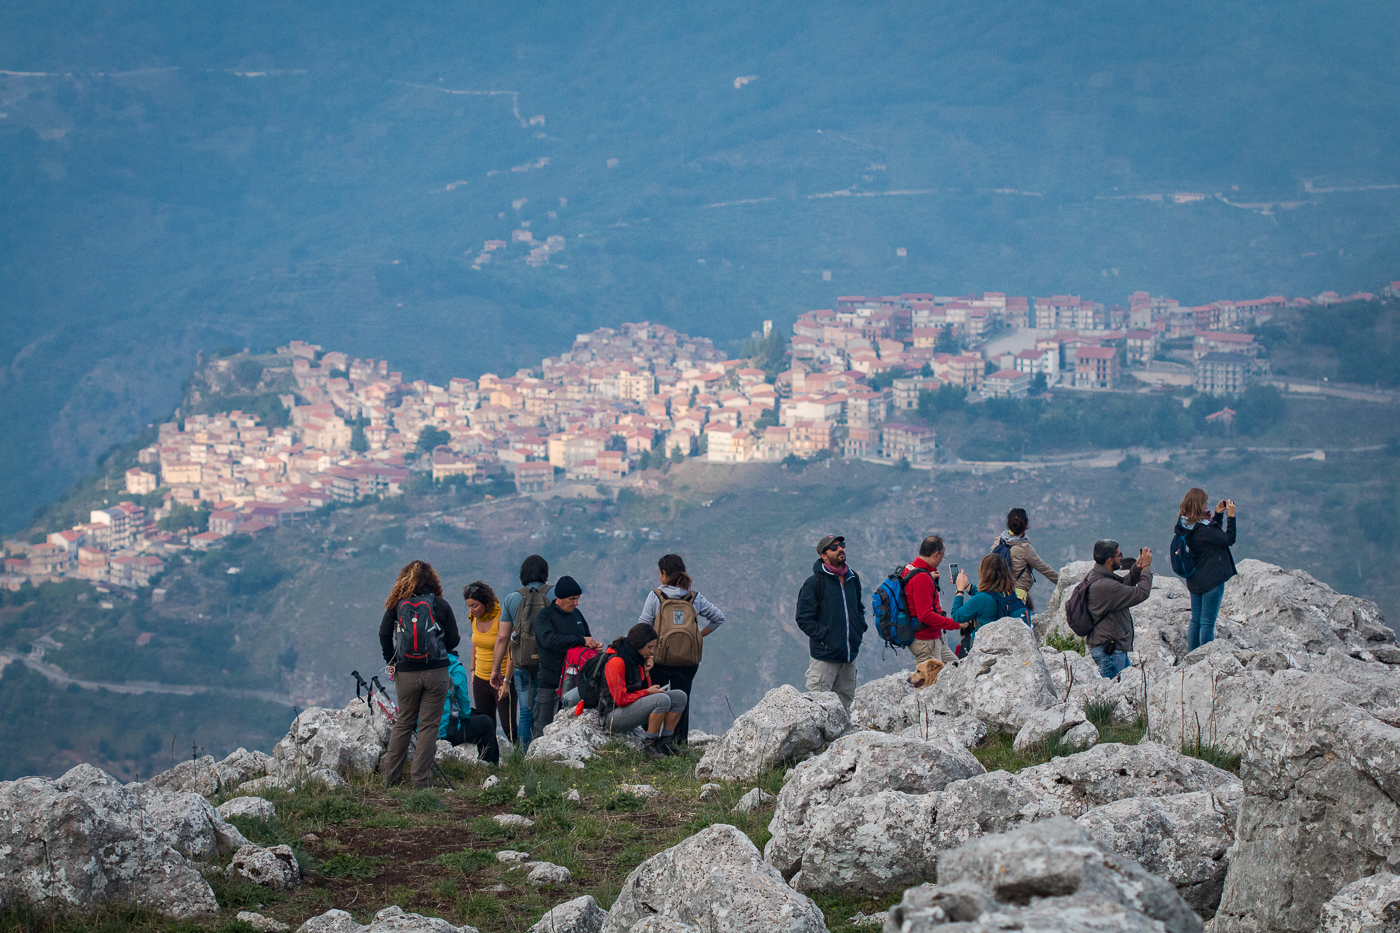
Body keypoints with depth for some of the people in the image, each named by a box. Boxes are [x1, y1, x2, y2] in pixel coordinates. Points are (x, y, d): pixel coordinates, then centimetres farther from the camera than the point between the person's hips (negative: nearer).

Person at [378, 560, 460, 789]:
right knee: (429, 726, 4)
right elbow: (453, 641, 1)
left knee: (403, 724, 15)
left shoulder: (397, 604, 1)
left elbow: (384, 634, -6)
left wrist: (390, 661, 7)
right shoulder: (441, 605, -1)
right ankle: (420, 780, 1)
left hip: (406, 673, 1)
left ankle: (390, 778, 16)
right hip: (436, 671, -1)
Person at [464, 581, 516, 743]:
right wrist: (473, 670, 20)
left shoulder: (501, 618, -18)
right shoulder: (475, 618, 2)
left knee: (508, 727, -9)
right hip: (481, 679, 6)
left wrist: (506, 681, -22)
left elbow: (511, 652, -19)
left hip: (503, 677, -6)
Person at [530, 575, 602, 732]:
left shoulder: (576, 614, 15)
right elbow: (549, 639, -24)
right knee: (544, 729, -4)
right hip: (550, 682, -6)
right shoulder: (544, 616, -5)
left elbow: (587, 636, 28)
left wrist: (595, 645, 2)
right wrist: (581, 640, -23)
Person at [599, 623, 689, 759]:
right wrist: (647, 692, -14)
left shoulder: (637, 659, 11)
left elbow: (645, 688, 15)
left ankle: (664, 742, 2)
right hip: (614, 715, -10)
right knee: (663, 700, -31)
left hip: (633, 707, 10)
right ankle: (649, 745, -18)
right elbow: (621, 699, -21)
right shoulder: (616, 662, -19)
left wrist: (646, 672, -1)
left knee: (680, 697, 2)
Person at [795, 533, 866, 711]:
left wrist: (859, 629, 12)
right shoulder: (814, 583, -8)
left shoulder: (853, 579, 12)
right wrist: (825, 636, -14)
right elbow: (804, 619, -9)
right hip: (824, 656, -6)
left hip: (849, 655, 6)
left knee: (846, 704, 10)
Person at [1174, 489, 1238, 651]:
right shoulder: (1201, 527, -25)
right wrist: (1231, 515, -16)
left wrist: (1218, 514, 8)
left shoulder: (1185, 525, 2)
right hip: (1211, 580, -9)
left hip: (1194, 580, 9)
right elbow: (1229, 539, -20)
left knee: (1195, 621, 17)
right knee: (1207, 623, -1)